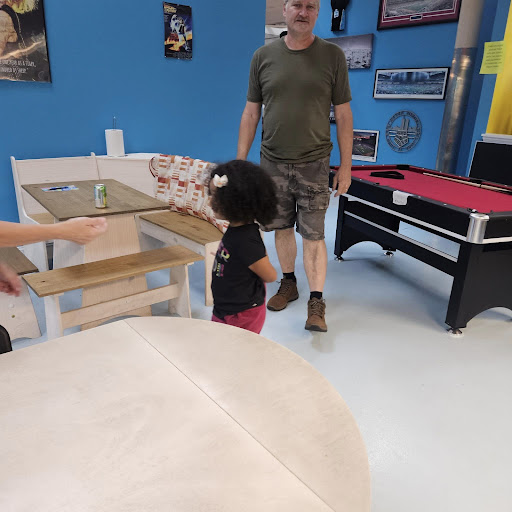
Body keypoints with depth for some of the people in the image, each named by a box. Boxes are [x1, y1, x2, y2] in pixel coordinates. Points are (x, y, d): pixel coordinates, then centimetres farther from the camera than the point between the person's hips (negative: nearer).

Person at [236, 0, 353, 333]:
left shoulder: (332, 56, 0)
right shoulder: (263, 56, 4)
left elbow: (343, 115, 1)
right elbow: (251, 113, 6)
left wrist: (346, 165, -3)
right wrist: (240, 161, 2)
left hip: (313, 164, -2)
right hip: (273, 162, 2)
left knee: (313, 235, -2)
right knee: (282, 228, 11)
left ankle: (316, 302, 8)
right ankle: (289, 284, 31)